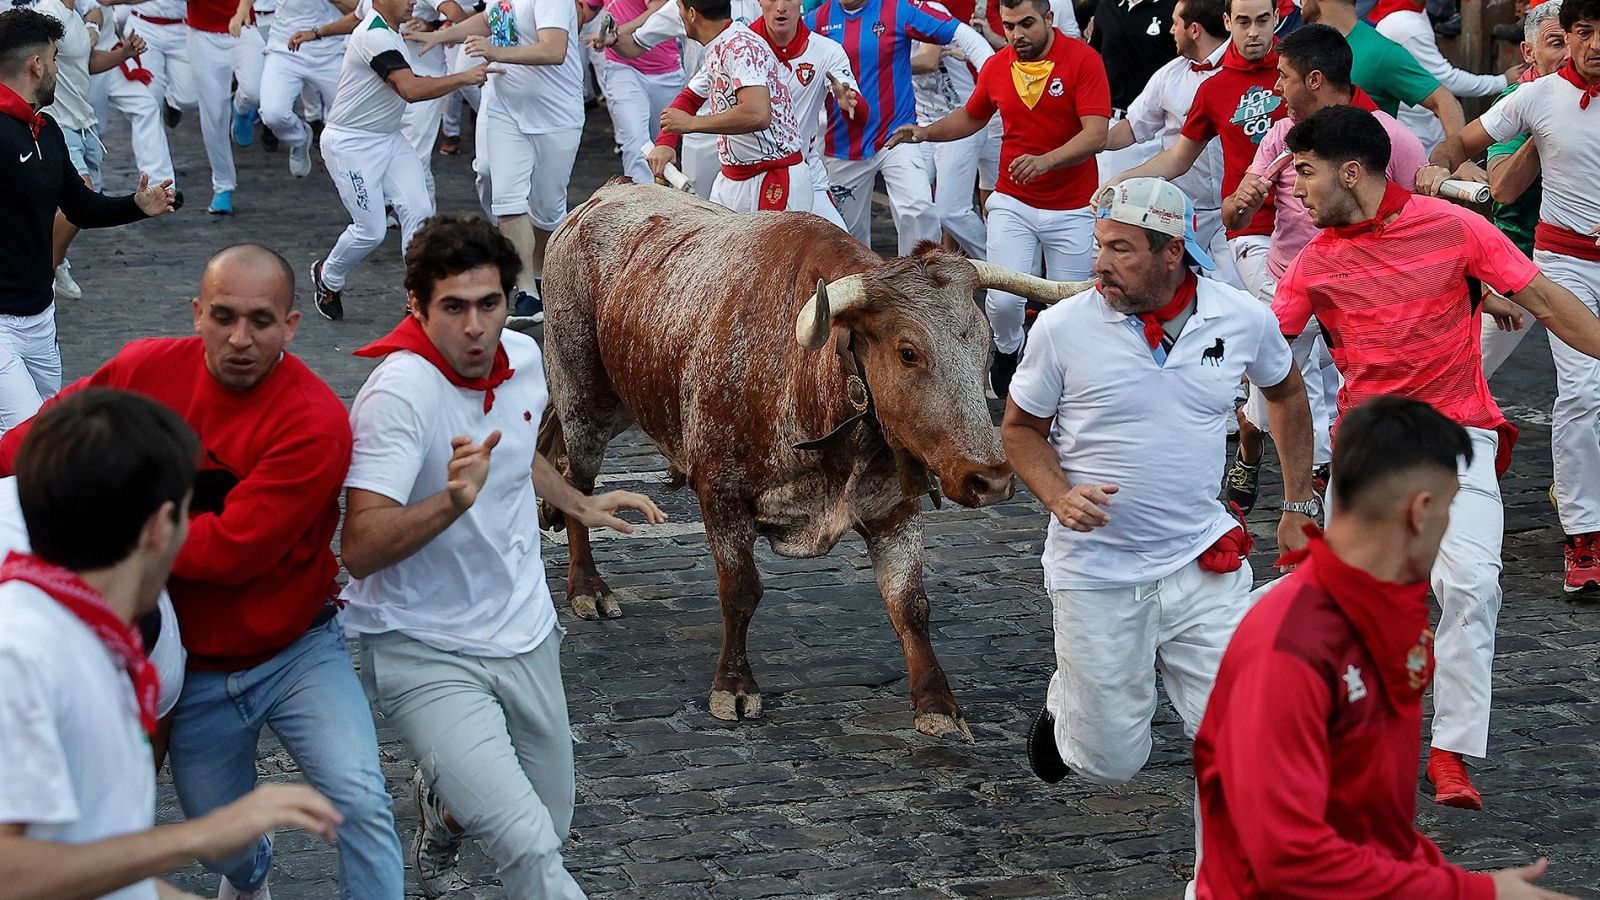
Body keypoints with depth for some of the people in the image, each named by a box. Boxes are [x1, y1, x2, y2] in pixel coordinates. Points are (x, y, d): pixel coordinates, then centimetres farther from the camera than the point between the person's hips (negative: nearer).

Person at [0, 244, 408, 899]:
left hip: (297, 651, -3)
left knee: (360, 800, -25)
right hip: (195, 668, 4)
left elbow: (230, 549, -27)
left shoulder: (314, 421, -24)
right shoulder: (145, 371, -10)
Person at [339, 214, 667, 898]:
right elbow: (360, 551, -30)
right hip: (425, 656, -7)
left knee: (550, 825, 18)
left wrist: (579, 504, 20)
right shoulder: (398, 394, -24)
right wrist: (453, 500, -43)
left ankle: (442, 800, 46)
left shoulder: (524, 357, 0)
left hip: (524, 637, 7)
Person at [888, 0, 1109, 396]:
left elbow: (1096, 136, -21)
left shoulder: (1082, 59, -12)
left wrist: (1045, 161, -36)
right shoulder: (997, 67, 1)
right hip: (1013, 203, 2)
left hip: (1072, 210, -2)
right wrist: (926, 132, 5)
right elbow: (971, 116, 22)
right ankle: (1007, 350, 23)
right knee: (1003, 300, -9)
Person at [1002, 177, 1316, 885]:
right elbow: (1020, 429, 4)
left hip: (1203, 566, 1)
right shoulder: (1063, 328, -10)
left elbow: (1286, 392, 17)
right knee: (1111, 762, 5)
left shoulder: (1242, 318, -4)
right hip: (1097, 573, -1)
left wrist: (1298, 505, 17)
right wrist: (1059, 495, -15)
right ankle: (1068, 698, 40)